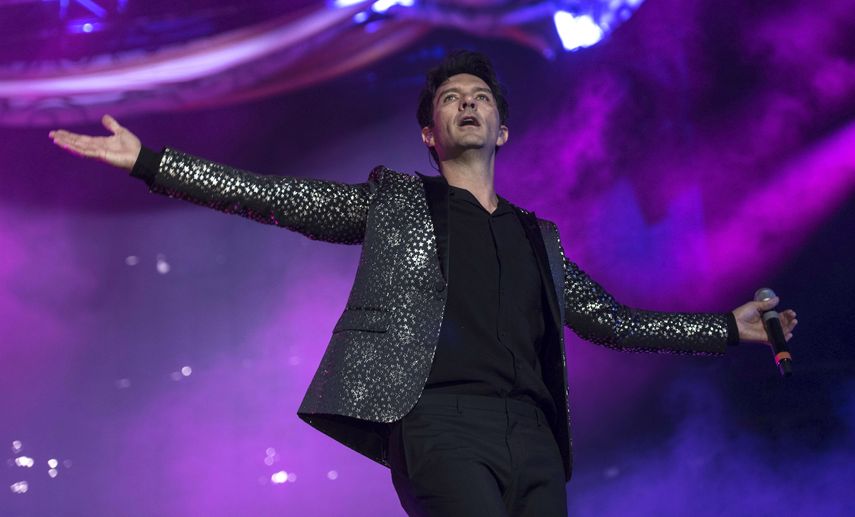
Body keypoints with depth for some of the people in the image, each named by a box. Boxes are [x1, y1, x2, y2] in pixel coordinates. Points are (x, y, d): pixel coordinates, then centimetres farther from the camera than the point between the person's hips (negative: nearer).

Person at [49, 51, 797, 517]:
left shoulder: (536, 238, 28)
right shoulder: (394, 201, 18)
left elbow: (609, 320, 31)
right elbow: (271, 198, 13)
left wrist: (729, 328, 30)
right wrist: (147, 162, 6)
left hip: (531, 435, 4)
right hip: (441, 420, -4)